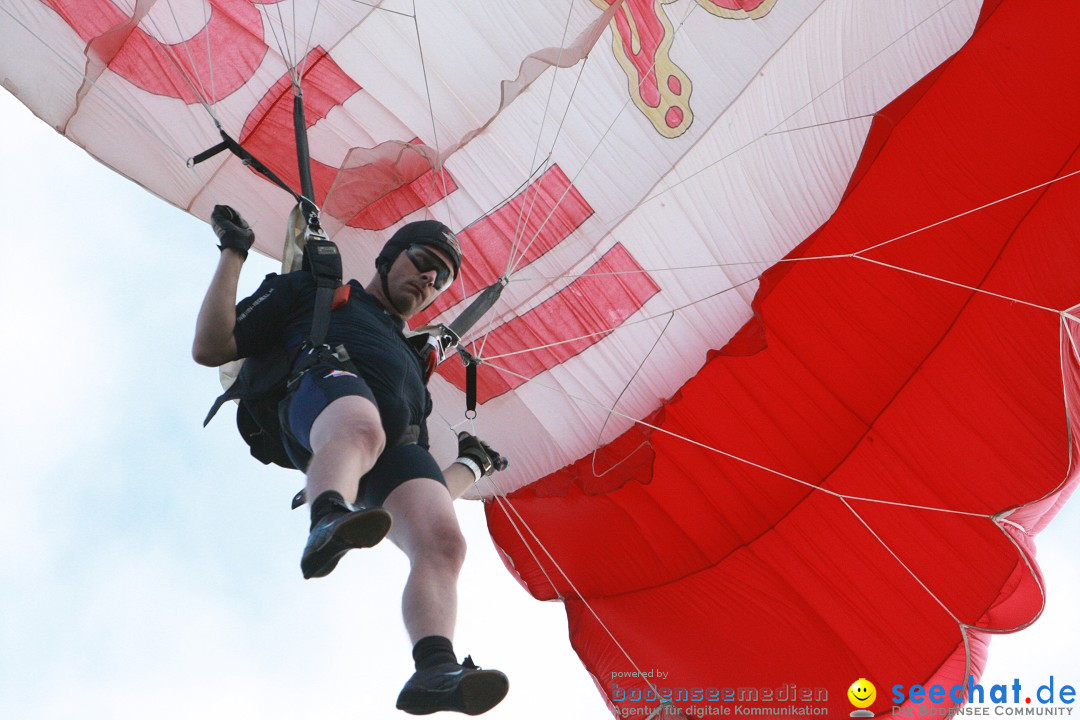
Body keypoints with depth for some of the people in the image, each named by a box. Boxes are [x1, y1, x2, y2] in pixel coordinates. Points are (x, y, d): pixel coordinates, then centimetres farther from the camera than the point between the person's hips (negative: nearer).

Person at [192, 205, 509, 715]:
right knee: (359, 430, -42)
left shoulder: (411, 360, 42)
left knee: (443, 543, -27)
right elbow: (210, 349, 21)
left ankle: (435, 670, -44)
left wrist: (471, 465, 33)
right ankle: (329, 525, -65)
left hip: (399, 443, 4)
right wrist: (233, 253, 20)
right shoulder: (314, 290, 33)